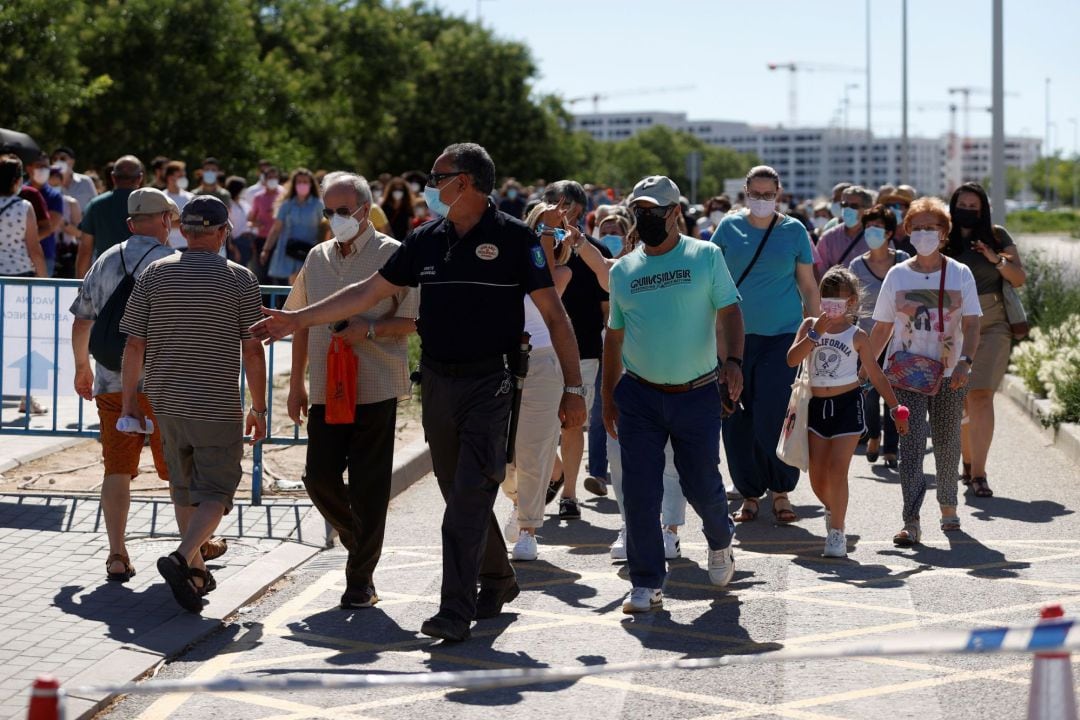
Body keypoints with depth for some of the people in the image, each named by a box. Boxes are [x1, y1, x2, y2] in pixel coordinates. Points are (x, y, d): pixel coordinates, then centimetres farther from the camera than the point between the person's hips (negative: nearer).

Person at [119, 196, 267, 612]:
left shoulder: (154, 275, 1)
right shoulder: (239, 280, -5)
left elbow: (134, 346, 1)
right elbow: (252, 351, -5)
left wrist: (129, 400, 10)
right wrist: (258, 408, 3)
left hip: (166, 402, 4)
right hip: (217, 406, -4)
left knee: (184, 490, 18)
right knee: (216, 492, 0)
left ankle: (196, 572, 27)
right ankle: (182, 559, -22)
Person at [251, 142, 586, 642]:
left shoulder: (514, 238, -6)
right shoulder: (426, 240, 10)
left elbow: (554, 314, -6)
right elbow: (370, 292, 15)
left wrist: (573, 387, -10)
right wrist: (298, 319, 13)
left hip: (490, 381, -6)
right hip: (438, 381, 6)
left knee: (470, 496, -12)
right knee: (459, 492, 12)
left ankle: (456, 611, -12)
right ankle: (497, 580, 30)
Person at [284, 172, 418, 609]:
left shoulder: (393, 255, -4)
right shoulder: (317, 258, 12)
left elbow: (413, 321, -5)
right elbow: (302, 323, 19)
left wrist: (370, 330, -21)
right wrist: (296, 384, 16)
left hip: (376, 388, -5)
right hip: (325, 389, 5)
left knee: (368, 487, -2)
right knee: (320, 477, 1)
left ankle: (361, 580, 8)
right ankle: (361, 544, 28)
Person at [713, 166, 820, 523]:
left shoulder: (793, 230, 4)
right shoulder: (729, 227, 6)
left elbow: (808, 285, 9)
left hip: (782, 334, -2)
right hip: (735, 334, 2)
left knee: (773, 418, -10)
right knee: (737, 420, 2)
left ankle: (781, 492, 6)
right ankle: (750, 494, 14)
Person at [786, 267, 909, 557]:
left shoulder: (857, 335, -1)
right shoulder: (810, 326, 4)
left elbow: (875, 374, 6)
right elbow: (792, 359, -10)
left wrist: (895, 408, 6)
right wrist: (815, 334, -19)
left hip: (847, 403, -3)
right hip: (817, 405, 3)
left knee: (837, 469, -11)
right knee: (817, 475, 5)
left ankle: (836, 532, -4)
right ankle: (832, 510, 35)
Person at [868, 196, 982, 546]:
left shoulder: (960, 274, 2)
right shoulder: (897, 275, 4)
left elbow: (971, 324, -4)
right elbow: (882, 327, 9)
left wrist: (964, 362, -19)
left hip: (949, 374, 1)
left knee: (947, 443, 9)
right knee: (911, 444, -11)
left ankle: (948, 507, 31)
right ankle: (911, 523, -15)